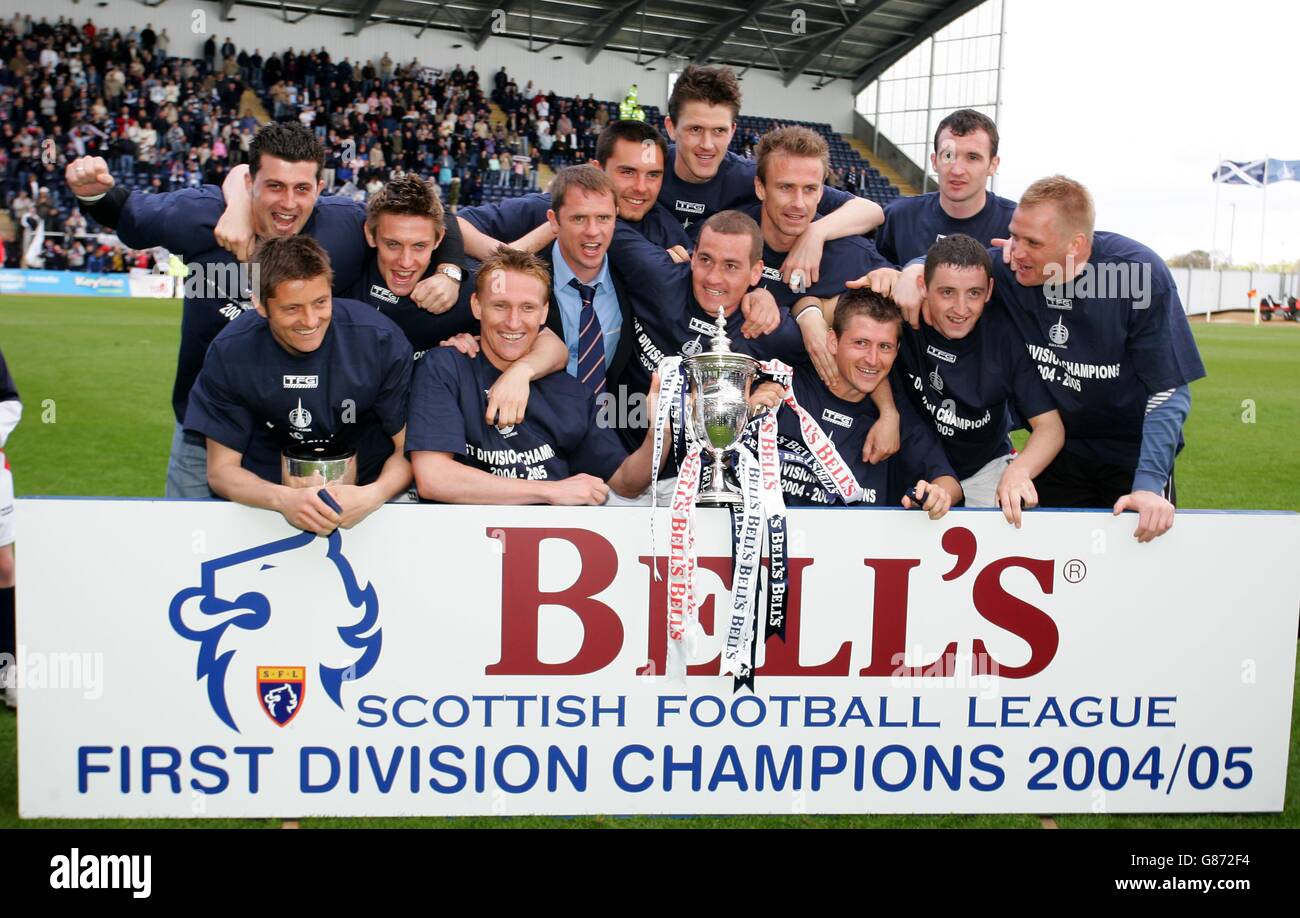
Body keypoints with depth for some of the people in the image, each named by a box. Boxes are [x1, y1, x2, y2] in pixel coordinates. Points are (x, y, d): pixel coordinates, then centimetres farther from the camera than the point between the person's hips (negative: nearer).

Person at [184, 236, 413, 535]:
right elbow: (221, 469, -6)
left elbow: (409, 448, -7)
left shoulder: (382, 341, -14)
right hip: (269, 494, -1)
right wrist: (283, 499, -27)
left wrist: (372, 496, -28)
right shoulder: (230, 353, -11)